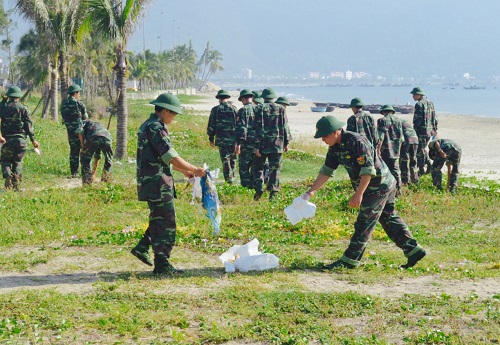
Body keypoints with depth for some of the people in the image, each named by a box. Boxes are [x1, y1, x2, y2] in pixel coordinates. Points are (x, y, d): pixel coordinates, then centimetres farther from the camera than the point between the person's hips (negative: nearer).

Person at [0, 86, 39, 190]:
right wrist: (33, 140, -1)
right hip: (20, 139, 0)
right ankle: (16, 185, 6)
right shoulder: (23, 108, -1)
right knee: (18, 162, 11)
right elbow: (29, 124, -2)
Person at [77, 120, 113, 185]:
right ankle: (105, 180, 31)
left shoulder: (86, 122, 35)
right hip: (107, 139, 4)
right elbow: (97, 157, 49)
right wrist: (93, 174, 55)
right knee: (108, 161, 32)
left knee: (84, 159, 19)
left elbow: (80, 131, 5)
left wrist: (82, 145, 17)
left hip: (93, 139, -4)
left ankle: (87, 181, 15)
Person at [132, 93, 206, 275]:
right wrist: (194, 169, -11)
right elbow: (171, 157, -21)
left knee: (159, 219, 21)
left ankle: (142, 247, 23)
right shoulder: (156, 128, -17)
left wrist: (183, 170, 22)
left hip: (150, 182, 10)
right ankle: (162, 264, -1)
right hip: (158, 184, -10)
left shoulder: (148, 126, 16)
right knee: (166, 223, -4)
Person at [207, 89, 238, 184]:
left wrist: (211, 139, 10)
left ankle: (229, 179, -7)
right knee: (232, 159, 15)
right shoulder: (233, 108, 3)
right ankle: (232, 177, 23)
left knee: (225, 160, -1)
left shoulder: (215, 109, -1)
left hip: (221, 139, -2)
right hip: (233, 139, 2)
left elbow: (211, 125, 1)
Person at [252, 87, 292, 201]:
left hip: (263, 144, -2)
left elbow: (257, 128, -9)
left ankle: (259, 187, -5)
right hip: (277, 144, 2)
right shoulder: (281, 109, 4)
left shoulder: (260, 109, -4)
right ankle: (273, 193, 3)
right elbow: (285, 127, 6)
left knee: (258, 166, 12)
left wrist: (257, 146, -9)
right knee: (274, 168, 6)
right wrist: (286, 143, 14)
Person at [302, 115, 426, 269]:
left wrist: (358, 194, -27)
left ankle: (349, 260, -2)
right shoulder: (335, 147, 4)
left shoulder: (356, 142, -25)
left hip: (379, 186, -10)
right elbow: (326, 170, 8)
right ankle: (413, 250, 21)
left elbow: (368, 170, -27)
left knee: (364, 224, -6)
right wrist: (311, 192, 2)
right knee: (390, 220, 16)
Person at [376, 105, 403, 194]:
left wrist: (378, 149, -12)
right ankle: (398, 189, 6)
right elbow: (401, 136, 13)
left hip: (386, 150, -5)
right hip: (396, 150, 5)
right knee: (395, 169, 9)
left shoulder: (382, 120, -5)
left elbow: (381, 136, -13)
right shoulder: (398, 120, 11)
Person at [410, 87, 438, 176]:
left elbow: (417, 119, -18)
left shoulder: (419, 104, -13)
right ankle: (428, 163, 7)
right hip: (430, 131, 8)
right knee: (422, 149, 20)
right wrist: (435, 129, 22)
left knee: (419, 150, 0)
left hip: (422, 131, -8)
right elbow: (435, 118, 16)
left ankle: (421, 170, 2)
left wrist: (414, 131, -15)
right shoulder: (430, 103, 13)